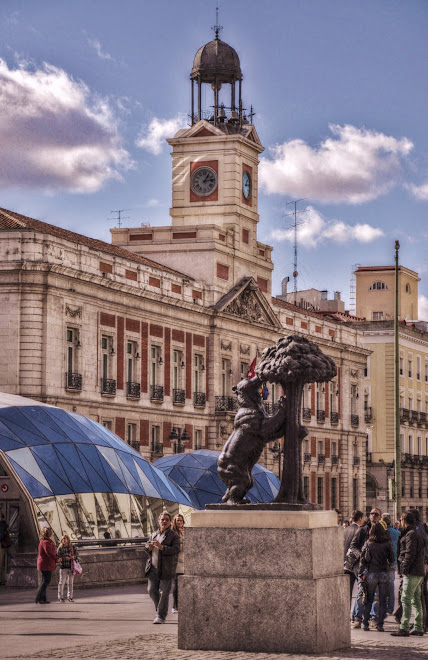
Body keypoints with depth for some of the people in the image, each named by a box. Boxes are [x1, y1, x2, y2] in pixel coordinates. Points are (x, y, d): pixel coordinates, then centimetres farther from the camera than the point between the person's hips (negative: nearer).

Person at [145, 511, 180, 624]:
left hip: (166, 569, -5)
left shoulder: (174, 535, -3)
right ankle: (160, 609, 27)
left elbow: (176, 549, -15)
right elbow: (147, 546, 23)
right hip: (154, 568, 5)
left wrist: (161, 547, -25)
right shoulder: (154, 534, 16)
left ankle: (161, 616, 3)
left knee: (163, 593, -4)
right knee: (152, 590, 6)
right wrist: (149, 547, -3)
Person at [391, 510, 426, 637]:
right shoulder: (417, 534, 19)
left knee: (406, 599, -10)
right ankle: (419, 628, 12)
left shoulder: (410, 534, -12)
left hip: (412, 573, -10)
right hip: (419, 572, 10)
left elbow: (410, 554, -18)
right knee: (416, 599, 11)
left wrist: (404, 569, -16)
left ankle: (404, 628, -12)